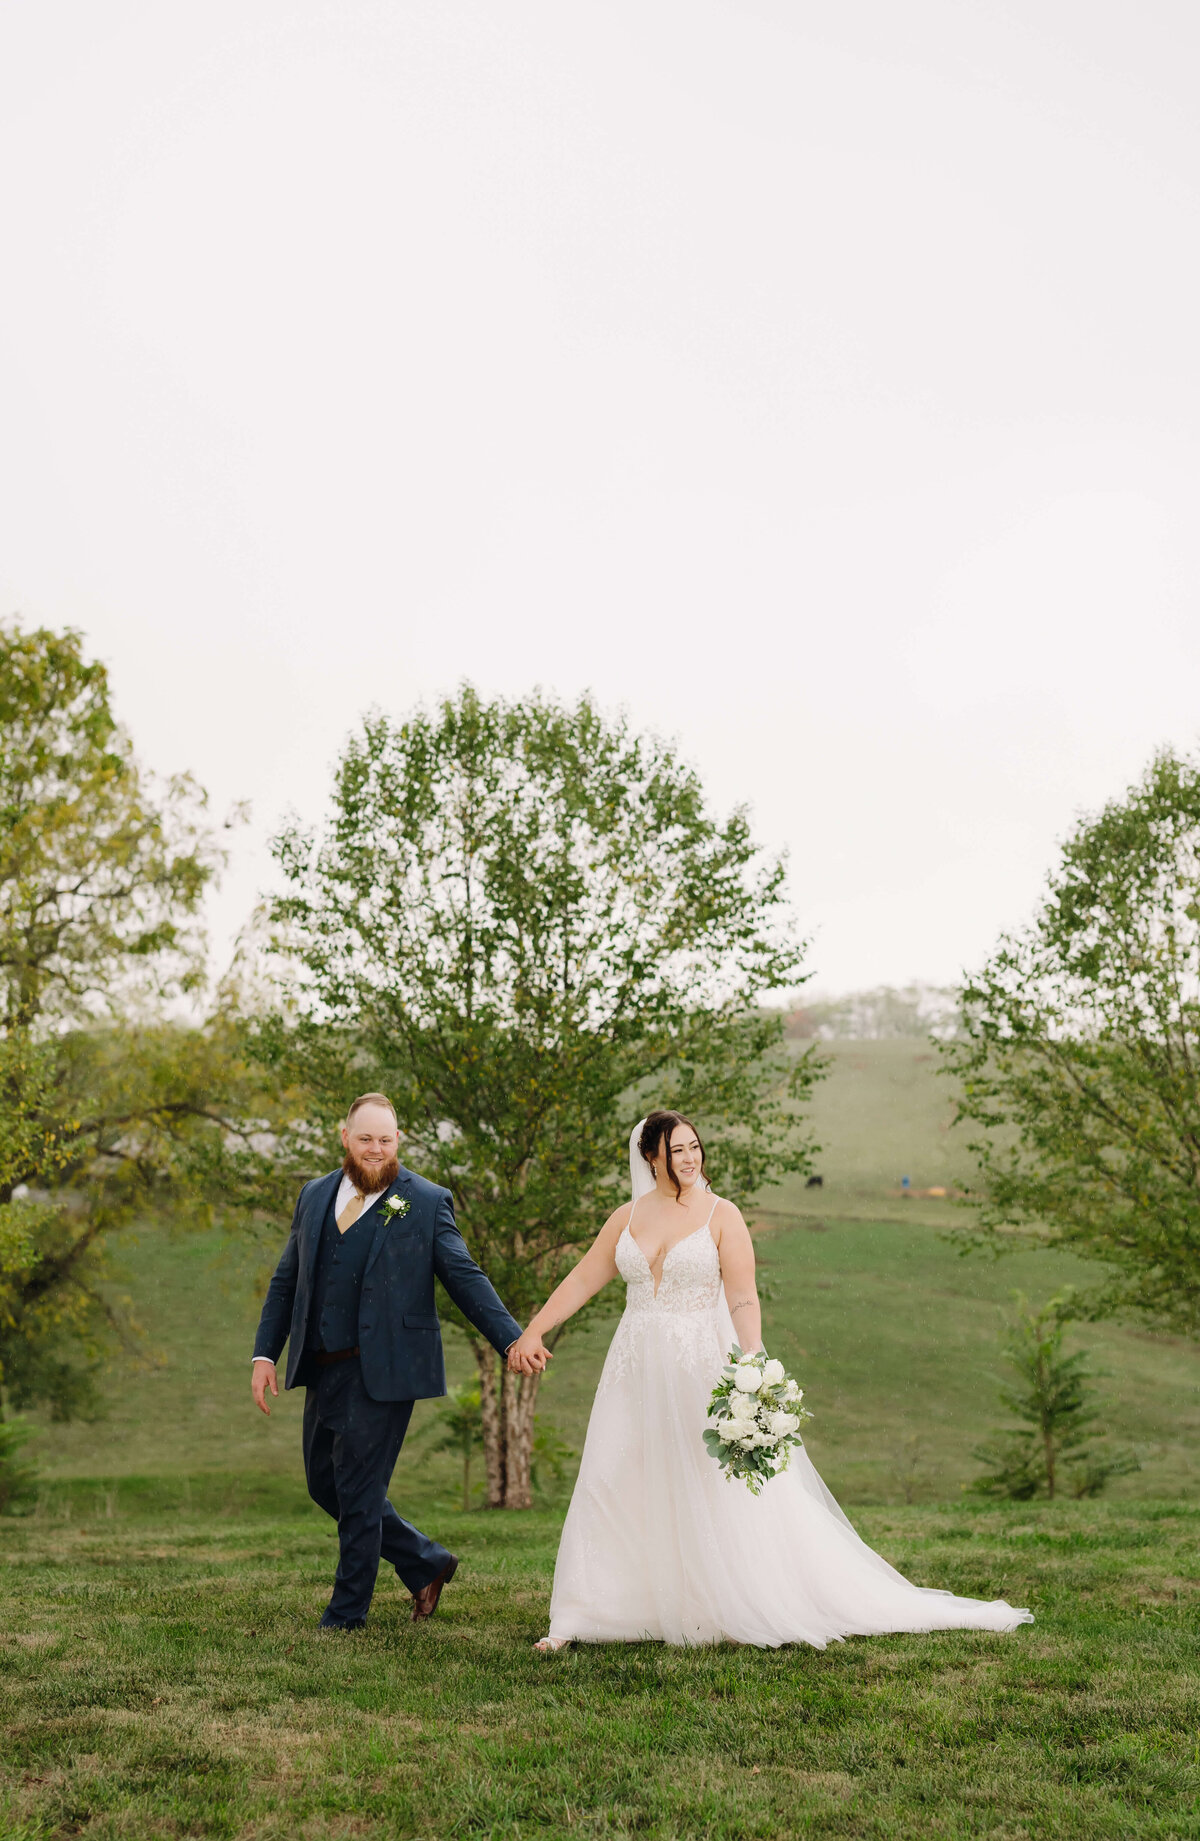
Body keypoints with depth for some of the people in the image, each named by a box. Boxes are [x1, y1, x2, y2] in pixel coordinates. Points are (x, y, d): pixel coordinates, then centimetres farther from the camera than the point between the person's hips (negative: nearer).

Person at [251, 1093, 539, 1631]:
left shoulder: (427, 1202, -2)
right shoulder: (315, 1196, 11)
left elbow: (465, 1278, -5)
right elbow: (286, 1281, 16)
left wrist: (512, 1341, -16)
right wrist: (264, 1353, 7)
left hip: (383, 1370, -6)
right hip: (323, 1368, 6)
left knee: (358, 1490, -2)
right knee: (325, 1483, 14)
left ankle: (346, 1614, 14)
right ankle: (428, 1564, 29)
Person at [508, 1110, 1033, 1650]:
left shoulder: (721, 1216, -3)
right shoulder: (628, 1217, 7)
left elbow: (744, 1300, -9)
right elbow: (581, 1281, 11)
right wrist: (533, 1332, 4)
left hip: (702, 1368, -4)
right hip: (637, 1371, 4)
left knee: (729, 1495, -3)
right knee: (611, 1490, 4)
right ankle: (580, 1620, 10)